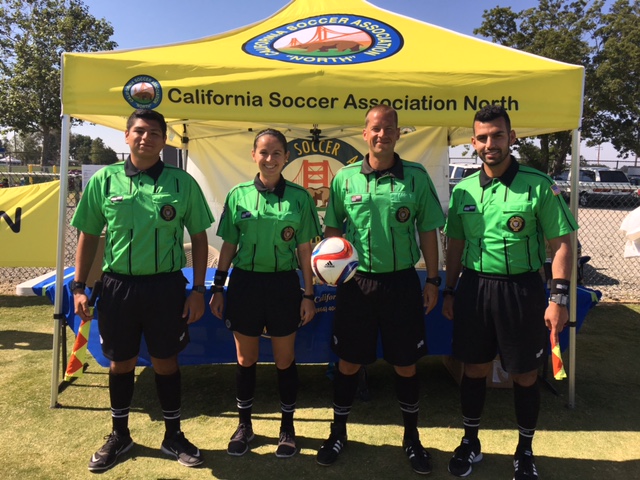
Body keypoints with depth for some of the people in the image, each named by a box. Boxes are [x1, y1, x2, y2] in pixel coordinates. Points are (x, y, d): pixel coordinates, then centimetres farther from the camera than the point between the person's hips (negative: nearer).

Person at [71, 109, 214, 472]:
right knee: (121, 362, 14)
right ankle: (120, 436, 36)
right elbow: (89, 235, 7)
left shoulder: (182, 182, -2)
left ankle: (173, 436, 30)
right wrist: (79, 286, 3)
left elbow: (199, 238, 2)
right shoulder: (104, 180, 1)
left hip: (166, 286, -1)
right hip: (117, 285, 1)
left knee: (166, 362, 10)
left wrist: (199, 289, -3)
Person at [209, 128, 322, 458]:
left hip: (283, 284, -1)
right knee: (245, 360, 13)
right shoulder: (238, 195, 1)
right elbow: (228, 246, 6)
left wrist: (308, 294, 0)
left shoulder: (299, 197, -1)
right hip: (245, 283, 1)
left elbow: (304, 250, 1)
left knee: (285, 360, 10)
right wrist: (218, 288, 3)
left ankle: (287, 427, 30)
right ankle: (244, 425, 32)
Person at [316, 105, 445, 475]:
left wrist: (433, 280, 1)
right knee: (349, 362, 11)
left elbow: (428, 231, 3)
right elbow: (333, 228, 9)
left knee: (406, 364, 11)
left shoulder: (416, 176, -1)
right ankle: (339, 434, 30)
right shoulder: (345, 177, 2)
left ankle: (412, 437, 32)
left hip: (402, 281, 0)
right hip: (356, 282, 1)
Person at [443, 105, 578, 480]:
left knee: (525, 376, 10)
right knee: (475, 370, 14)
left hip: (522, 289, -3)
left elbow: (561, 244, -7)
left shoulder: (539, 185, -7)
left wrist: (559, 298, -12)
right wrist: (449, 291, 11)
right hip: (474, 288, 3)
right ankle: (471, 443, 33)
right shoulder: (463, 190, 4)